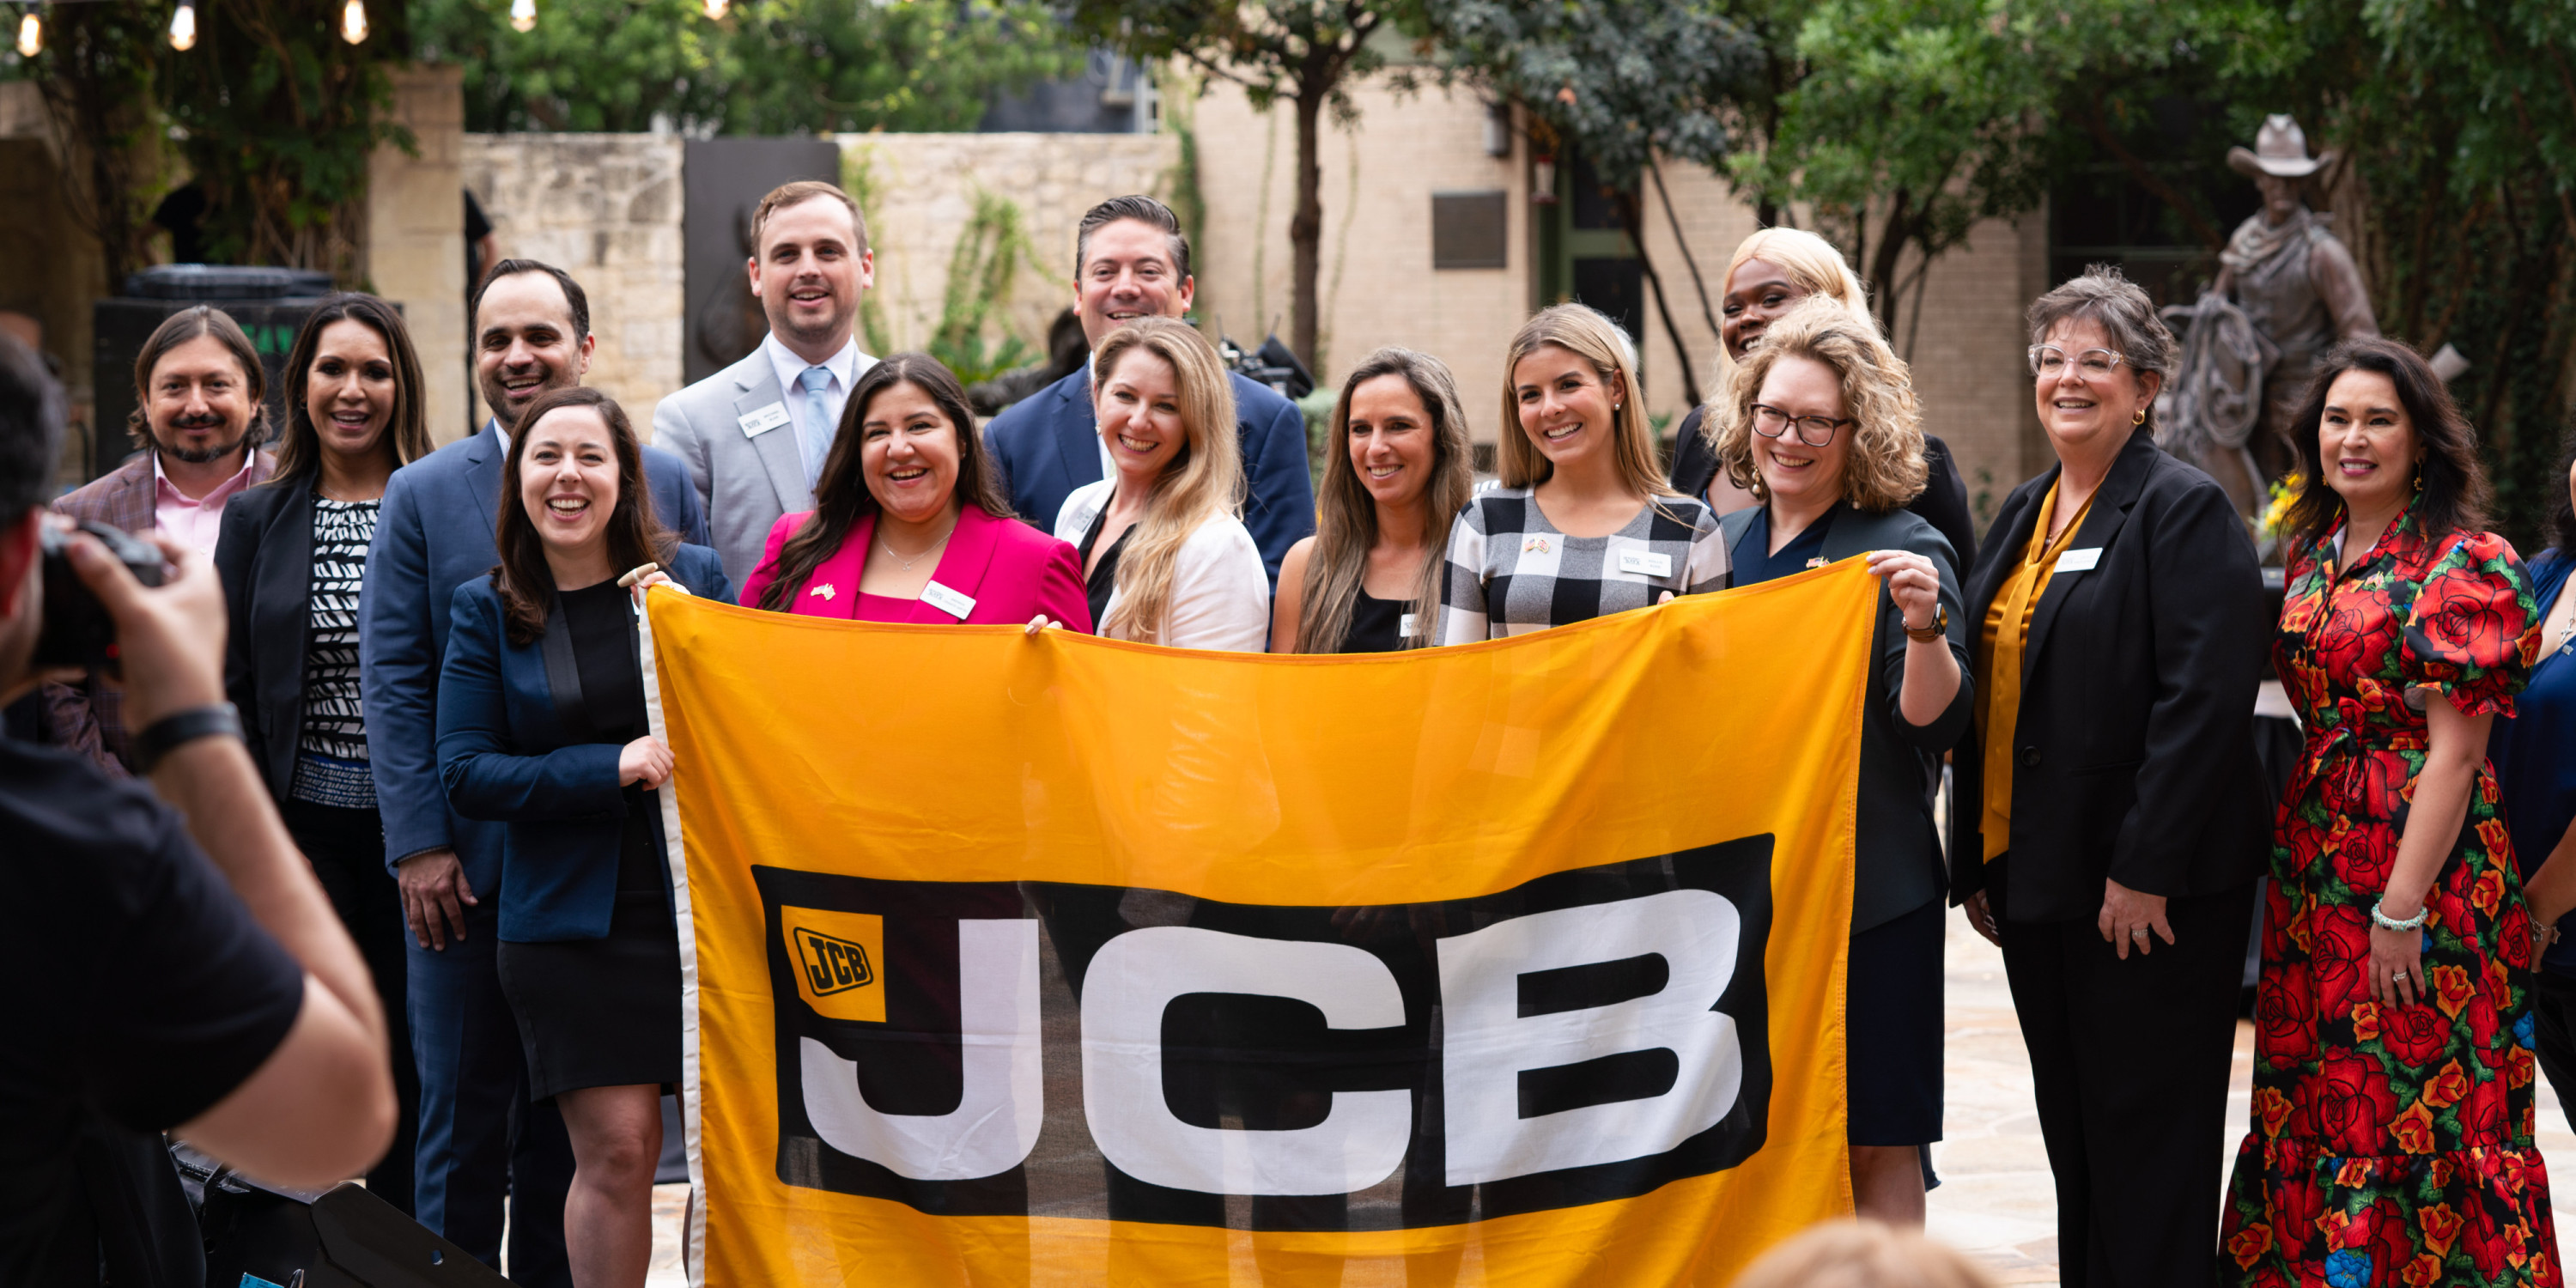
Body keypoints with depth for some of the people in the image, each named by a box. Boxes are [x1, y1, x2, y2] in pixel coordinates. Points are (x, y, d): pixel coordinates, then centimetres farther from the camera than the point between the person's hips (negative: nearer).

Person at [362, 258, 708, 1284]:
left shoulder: (663, 483, 5)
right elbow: (394, 683, -1)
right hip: (471, 862, -1)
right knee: (464, 1118, 5)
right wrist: (420, 844, -9)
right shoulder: (424, 494, 3)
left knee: (585, 1124, 9)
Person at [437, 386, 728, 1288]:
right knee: (616, 1149, -6)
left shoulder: (693, 576, 6)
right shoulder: (487, 610, 6)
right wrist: (607, 768, -12)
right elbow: (465, 774, -2)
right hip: (570, 917, -1)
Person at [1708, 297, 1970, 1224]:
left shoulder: (1902, 552, -5)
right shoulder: (1720, 547, 11)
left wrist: (1925, 625, -28)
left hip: (1868, 893, -5)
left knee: (1874, 1139, -1)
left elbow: (1937, 723, -13)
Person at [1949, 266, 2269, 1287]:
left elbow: (2205, 697, -18)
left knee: (2146, 1136, -1)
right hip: (2036, 877, 8)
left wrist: (2144, 869, -22)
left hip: (2146, 893, -8)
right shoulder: (2025, 514, 15)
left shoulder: (2184, 511, -10)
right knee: (2073, 1134, 13)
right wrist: (1975, 863, 14)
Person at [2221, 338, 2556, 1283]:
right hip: (2316, 865, 7)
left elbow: (2456, 749, -15)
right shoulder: (2312, 552, 13)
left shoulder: (2464, 567, -10)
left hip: (2426, 856, -7)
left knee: (2412, 1111, -4)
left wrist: (2402, 905, -19)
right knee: (2311, 1107, 10)